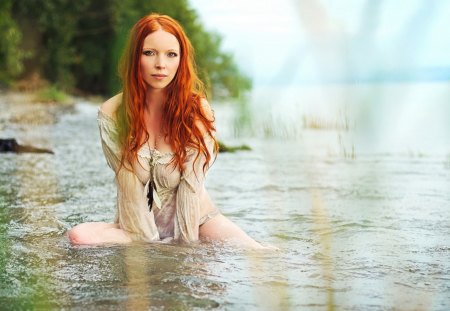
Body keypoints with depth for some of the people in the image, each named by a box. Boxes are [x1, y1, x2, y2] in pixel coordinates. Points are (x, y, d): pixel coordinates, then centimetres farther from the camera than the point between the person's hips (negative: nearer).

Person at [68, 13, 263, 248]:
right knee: (79, 236, -29)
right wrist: (148, 246, -17)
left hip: (195, 218, -1)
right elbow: (130, 187, -14)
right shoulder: (112, 114, -11)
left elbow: (191, 185, -15)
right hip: (138, 225, 1)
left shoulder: (197, 110, -12)